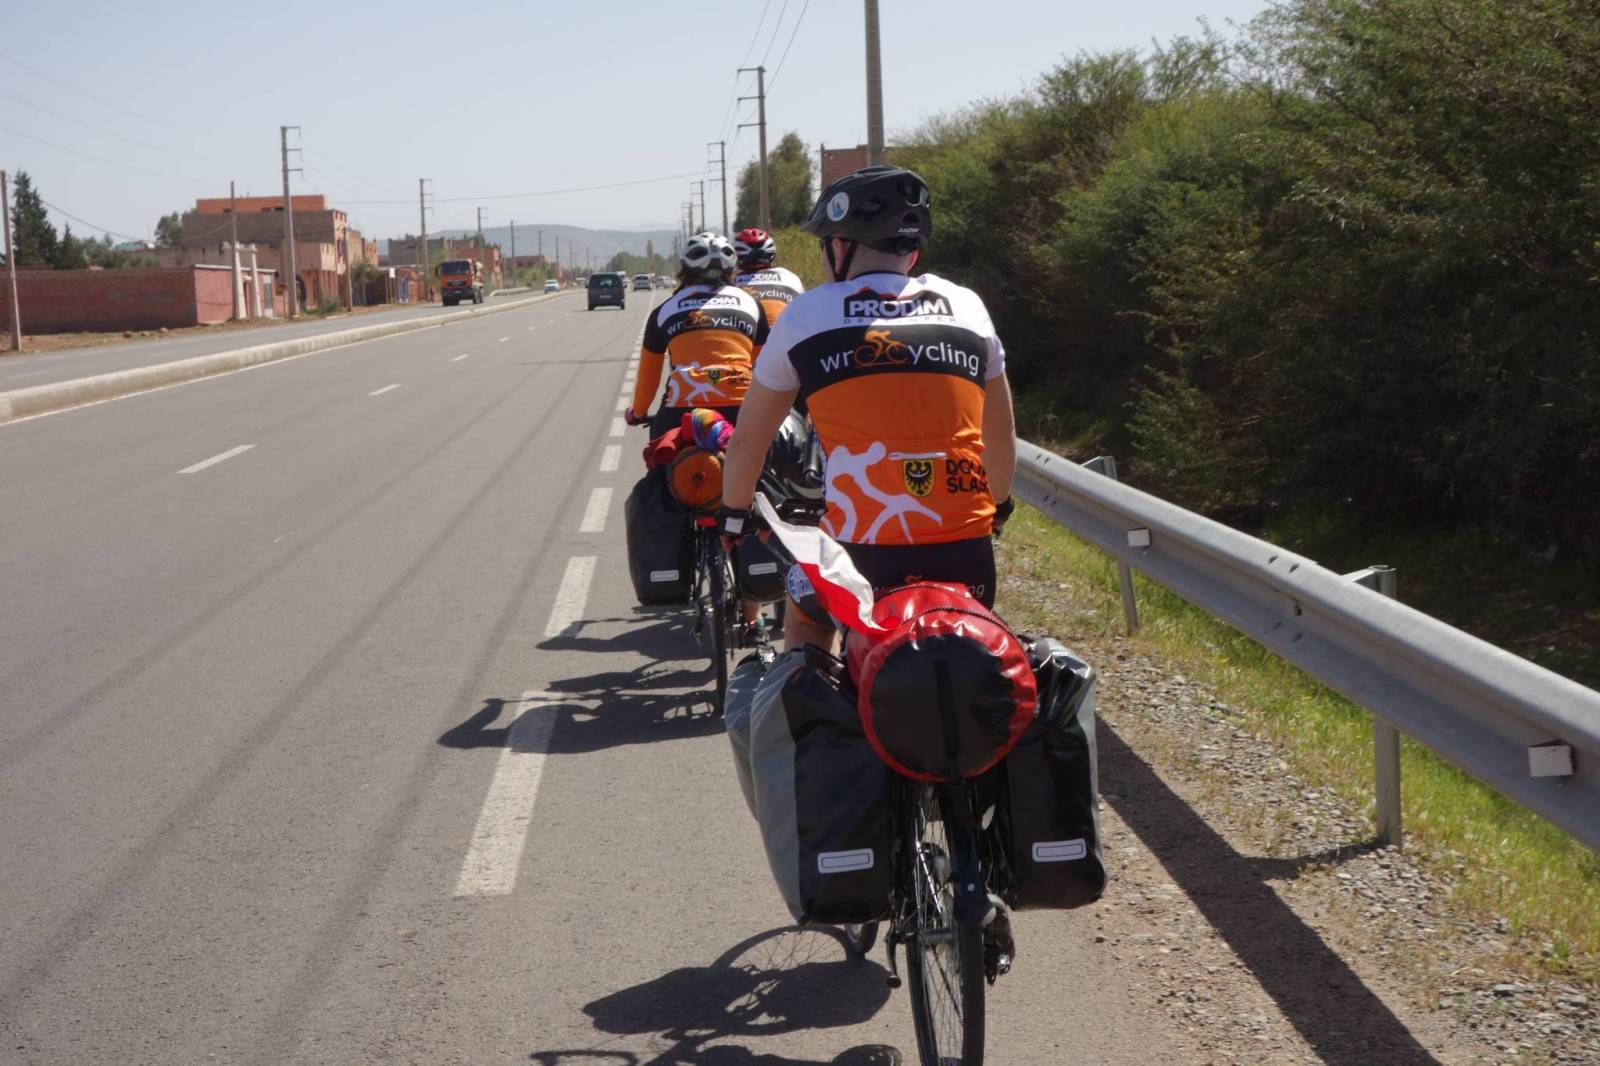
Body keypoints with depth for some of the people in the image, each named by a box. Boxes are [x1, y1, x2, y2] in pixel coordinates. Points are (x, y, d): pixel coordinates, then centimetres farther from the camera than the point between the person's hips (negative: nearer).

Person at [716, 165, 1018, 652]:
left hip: (862, 556, -2)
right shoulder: (966, 306, 12)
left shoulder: (806, 315, 6)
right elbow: (1001, 436, 23)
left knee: (806, 620, 30)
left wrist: (732, 513, 34)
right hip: (966, 557, 2)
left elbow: (748, 439, 16)